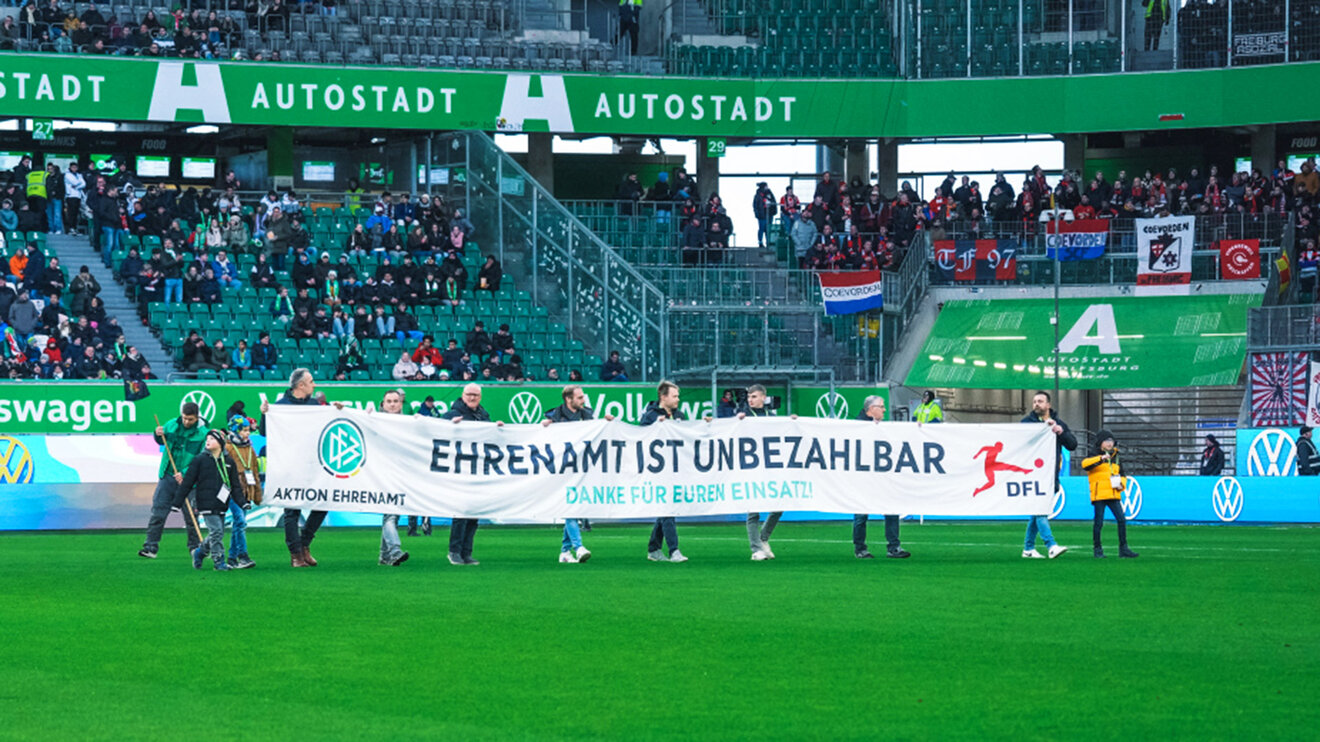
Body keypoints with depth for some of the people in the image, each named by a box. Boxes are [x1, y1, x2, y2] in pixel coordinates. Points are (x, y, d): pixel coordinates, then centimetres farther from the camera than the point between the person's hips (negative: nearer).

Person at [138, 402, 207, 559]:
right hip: (167, 477, 3)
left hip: (187, 480, -3)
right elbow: (161, 442, 22)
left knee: (190, 516, 6)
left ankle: (195, 547, 22)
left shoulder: (203, 434, -8)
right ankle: (151, 547, -1)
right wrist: (158, 435, -2)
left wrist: (185, 474, -18)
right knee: (158, 512, -3)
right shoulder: (172, 425, 4)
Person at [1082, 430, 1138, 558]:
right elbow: (1085, 464, -21)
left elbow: (1122, 475, 27)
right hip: (1099, 494, -5)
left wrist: (1121, 484, 5)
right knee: (1098, 522, -3)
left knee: (1122, 520, -3)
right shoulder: (1094, 457, 1)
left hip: (1114, 495, 5)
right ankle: (1097, 549, 7)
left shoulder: (1115, 458, 19)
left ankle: (1123, 549, 2)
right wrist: (1100, 458, -31)